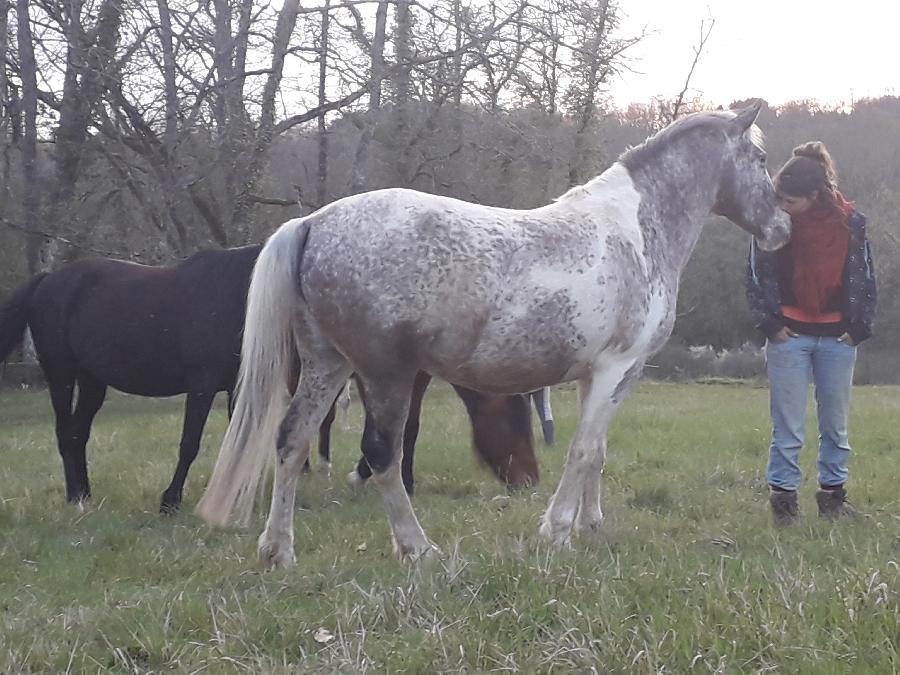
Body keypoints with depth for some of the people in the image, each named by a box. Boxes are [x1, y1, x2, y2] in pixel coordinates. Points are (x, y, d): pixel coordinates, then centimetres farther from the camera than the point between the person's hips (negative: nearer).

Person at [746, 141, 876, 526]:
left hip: (838, 336, 2)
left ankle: (833, 492, 23)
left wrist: (858, 327, -2)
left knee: (836, 423, 11)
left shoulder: (850, 223, -3)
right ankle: (783, 497, 5)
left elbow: (864, 278, 5)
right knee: (787, 426, -2)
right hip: (789, 333, -2)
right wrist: (770, 324, -7)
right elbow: (758, 278, 1)